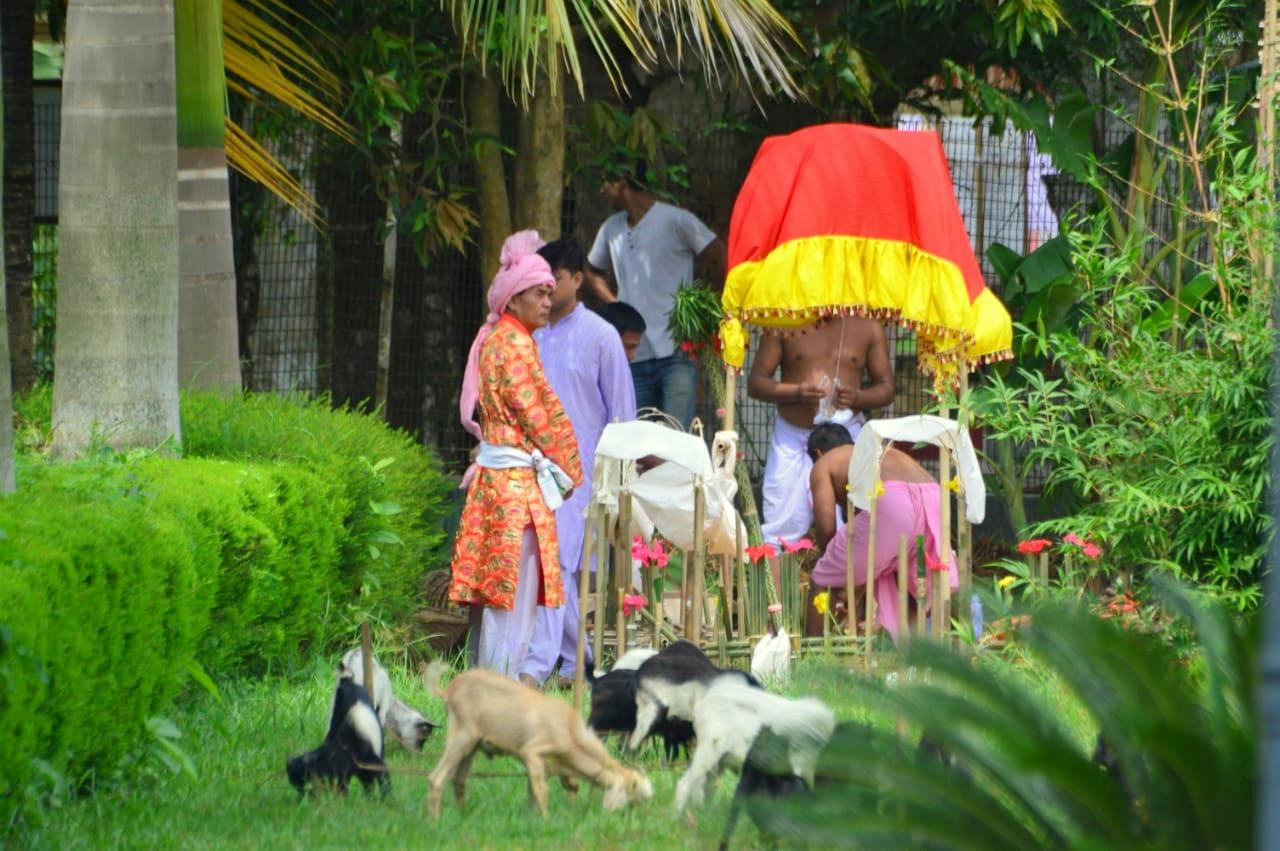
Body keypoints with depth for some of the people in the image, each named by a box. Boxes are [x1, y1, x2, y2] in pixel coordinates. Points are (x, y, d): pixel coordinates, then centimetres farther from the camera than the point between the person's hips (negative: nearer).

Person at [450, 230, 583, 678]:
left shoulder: (496, 338, 15)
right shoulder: (515, 344, -13)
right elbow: (540, 415, -13)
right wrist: (568, 470, -1)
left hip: (494, 474, 9)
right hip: (518, 480, -9)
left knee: (497, 592, 11)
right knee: (515, 592, -8)